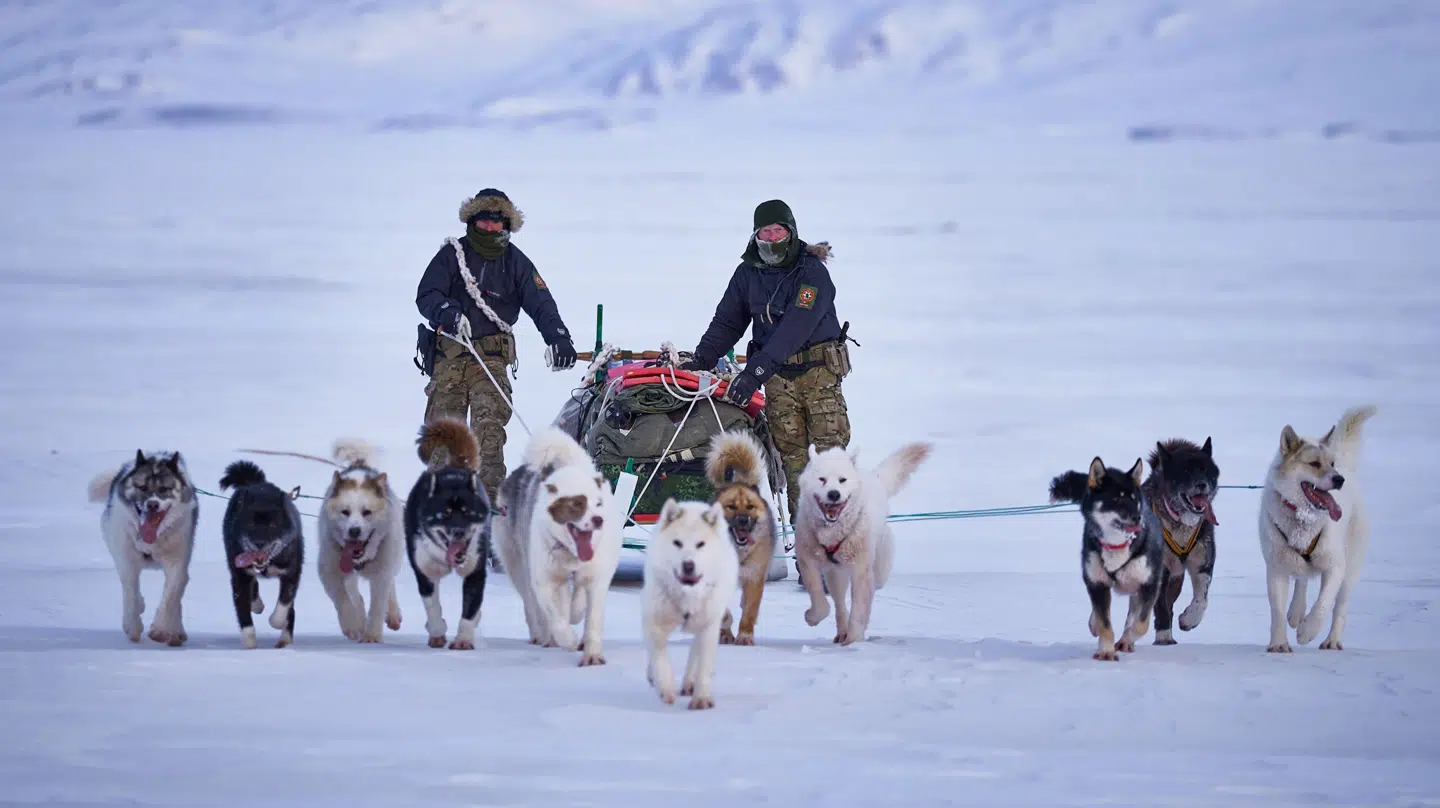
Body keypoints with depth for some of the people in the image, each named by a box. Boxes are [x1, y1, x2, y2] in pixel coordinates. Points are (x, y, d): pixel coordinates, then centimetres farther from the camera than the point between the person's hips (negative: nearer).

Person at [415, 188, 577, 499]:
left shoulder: (515, 262, 9)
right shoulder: (452, 254, 6)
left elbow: (541, 303, 0)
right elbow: (426, 295, -4)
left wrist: (558, 338, -18)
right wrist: (447, 313, -27)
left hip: (491, 358, -1)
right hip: (449, 355, 1)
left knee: (489, 424, -19)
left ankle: (489, 495, -27)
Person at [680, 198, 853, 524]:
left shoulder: (813, 272, -12)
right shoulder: (748, 273, 6)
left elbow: (795, 327, -22)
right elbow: (727, 322, 12)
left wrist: (755, 370, -29)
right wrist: (700, 360, -5)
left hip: (818, 369, -4)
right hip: (778, 375, 4)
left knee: (830, 442, -10)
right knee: (790, 449, -1)